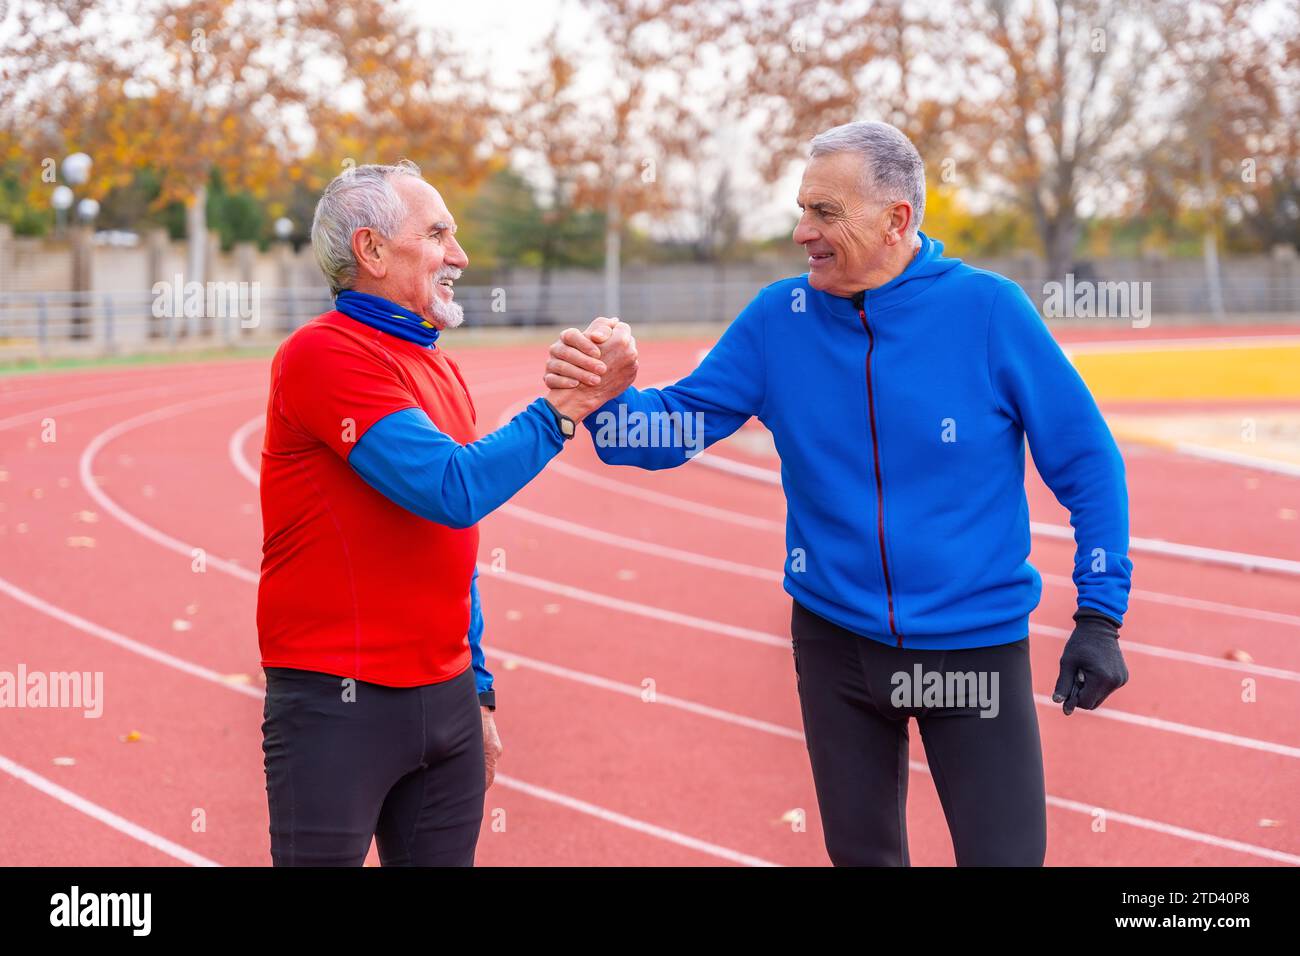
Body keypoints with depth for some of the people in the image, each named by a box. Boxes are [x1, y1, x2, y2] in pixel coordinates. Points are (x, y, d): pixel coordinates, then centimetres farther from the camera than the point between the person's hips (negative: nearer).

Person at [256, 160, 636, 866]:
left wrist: (476, 689, 20)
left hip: (445, 700, 8)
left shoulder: (442, 370, 14)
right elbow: (454, 489, -22)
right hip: (341, 705, -8)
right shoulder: (325, 353, -12)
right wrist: (567, 404, -17)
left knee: (443, 858, 11)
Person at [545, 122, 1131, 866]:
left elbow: (1087, 460, -7)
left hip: (976, 644, -3)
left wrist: (1101, 615, -9)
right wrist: (603, 397, -27)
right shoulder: (779, 319, -5)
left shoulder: (987, 310, -13)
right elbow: (677, 424, -4)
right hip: (835, 639, 3)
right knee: (861, 853, 18)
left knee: (1005, 853, 1)